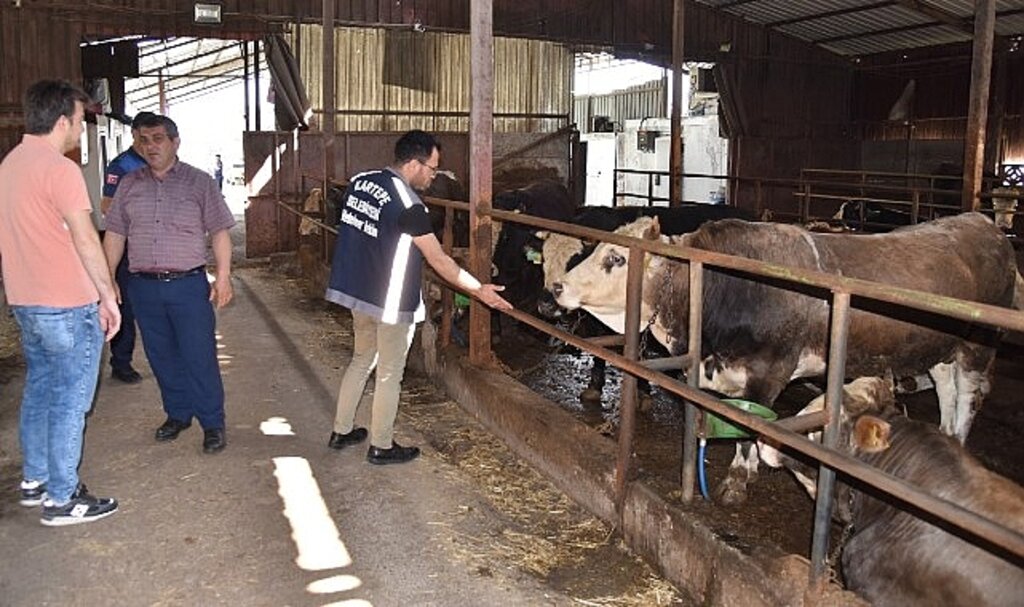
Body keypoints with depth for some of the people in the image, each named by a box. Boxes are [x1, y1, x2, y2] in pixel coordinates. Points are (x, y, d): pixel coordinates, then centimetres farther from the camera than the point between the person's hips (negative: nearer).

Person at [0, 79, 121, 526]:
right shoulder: (59, 169, -17)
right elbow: (85, 241, -19)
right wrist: (108, 297, -12)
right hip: (68, 306, -9)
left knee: (39, 390, 19)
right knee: (70, 401, 0)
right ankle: (61, 499, 7)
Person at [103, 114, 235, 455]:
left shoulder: (199, 182, 0)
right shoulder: (129, 185, 10)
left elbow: (219, 231, -2)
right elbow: (115, 235, 12)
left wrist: (223, 276, -9)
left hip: (188, 285, -4)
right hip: (144, 286, 4)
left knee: (199, 356, -2)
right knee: (162, 356, 12)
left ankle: (212, 423, 9)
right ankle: (178, 414, 28)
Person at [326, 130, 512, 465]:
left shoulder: (359, 182, 2)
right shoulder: (407, 204, -21)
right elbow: (439, 260, -18)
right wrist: (479, 290, -10)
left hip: (355, 291, 8)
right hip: (392, 303, -8)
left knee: (361, 360, 23)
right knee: (390, 374, 7)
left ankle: (342, 431, 32)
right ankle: (381, 446, 19)